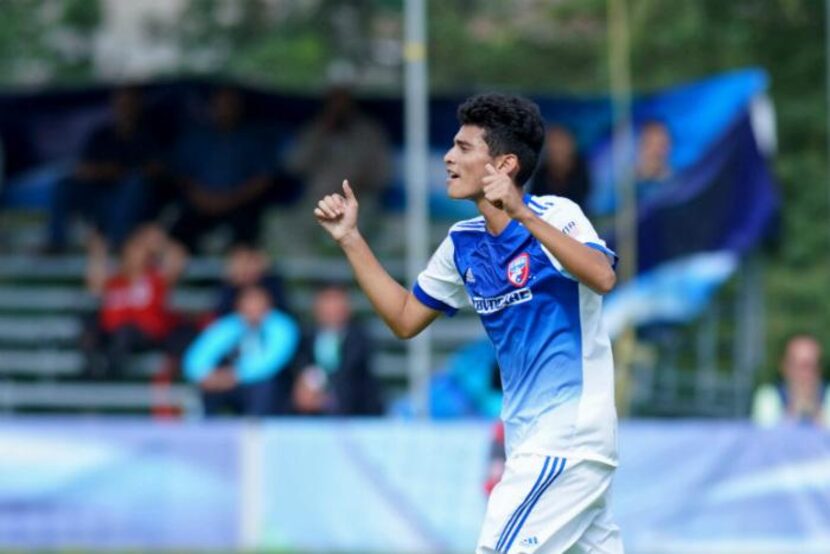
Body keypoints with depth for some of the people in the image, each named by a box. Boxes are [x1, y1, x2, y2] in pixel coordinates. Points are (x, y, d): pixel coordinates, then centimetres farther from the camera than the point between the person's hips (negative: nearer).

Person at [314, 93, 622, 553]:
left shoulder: (553, 216, -13)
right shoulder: (463, 244, 9)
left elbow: (602, 278, -31)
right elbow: (405, 319, 18)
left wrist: (523, 215, -39)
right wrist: (350, 240, 11)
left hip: (566, 440, -8)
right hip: (532, 441, 8)